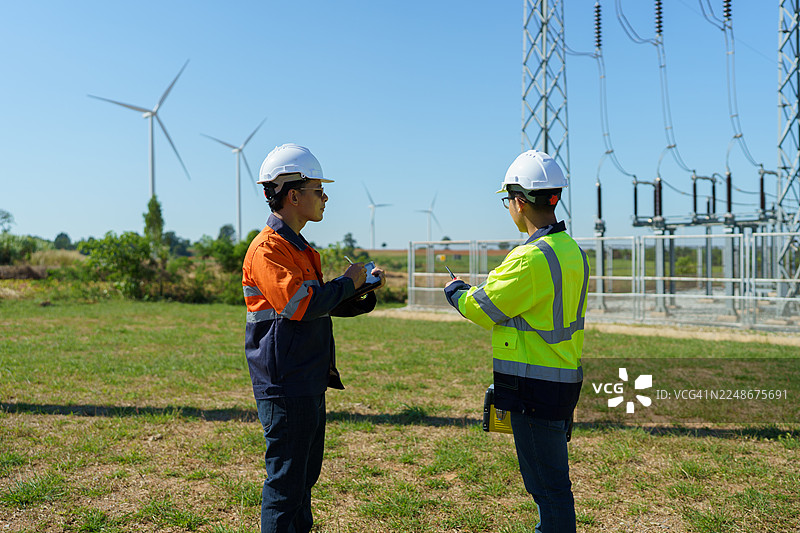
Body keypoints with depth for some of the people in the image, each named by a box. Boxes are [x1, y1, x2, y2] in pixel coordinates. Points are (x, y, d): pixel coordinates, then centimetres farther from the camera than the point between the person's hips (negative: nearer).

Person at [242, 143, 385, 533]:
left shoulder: (298, 247, 17)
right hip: (286, 386, -10)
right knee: (286, 479, -1)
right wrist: (347, 283, -12)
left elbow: (322, 303, 23)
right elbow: (301, 304, -26)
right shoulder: (268, 248, -15)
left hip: (309, 382, 10)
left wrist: (364, 293, 8)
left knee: (304, 473, 20)